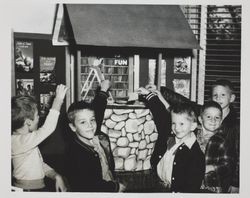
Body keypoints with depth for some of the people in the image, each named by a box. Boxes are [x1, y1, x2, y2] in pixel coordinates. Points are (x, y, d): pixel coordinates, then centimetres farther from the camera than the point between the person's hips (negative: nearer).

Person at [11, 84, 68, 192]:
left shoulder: (21, 138, 11)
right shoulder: (23, 141, -19)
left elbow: (39, 163, 15)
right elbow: (48, 128, -24)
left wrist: (56, 176, 1)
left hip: (38, 187, 9)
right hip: (28, 190, -9)